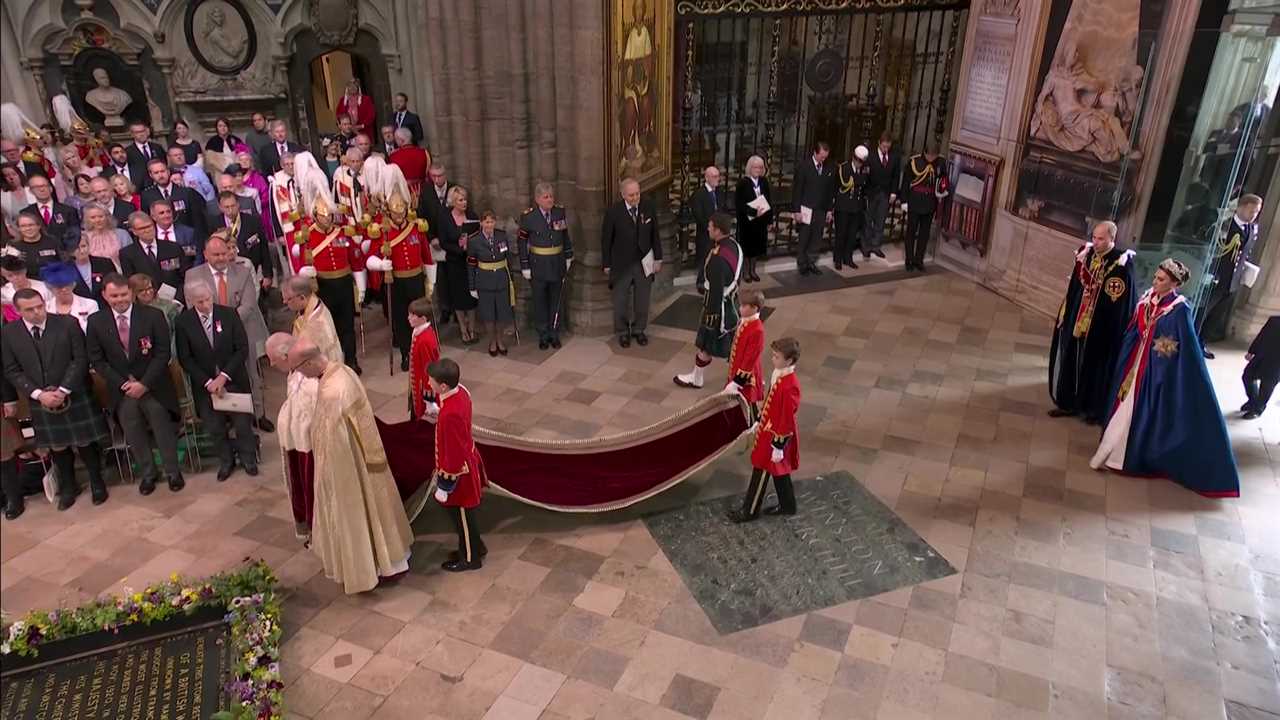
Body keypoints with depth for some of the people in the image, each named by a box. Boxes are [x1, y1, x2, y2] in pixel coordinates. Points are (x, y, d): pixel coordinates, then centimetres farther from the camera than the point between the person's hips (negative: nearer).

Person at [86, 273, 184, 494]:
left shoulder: (153, 315, -6)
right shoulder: (96, 321, -1)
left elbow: (163, 353, -6)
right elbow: (97, 360, 2)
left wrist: (144, 383, -12)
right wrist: (123, 384, -8)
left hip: (152, 384, -1)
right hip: (121, 387, 2)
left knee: (162, 425, 1)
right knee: (133, 432, 4)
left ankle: (173, 472, 16)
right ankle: (147, 474, 20)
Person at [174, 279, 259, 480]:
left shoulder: (229, 314, -8)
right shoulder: (183, 322, -7)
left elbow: (242, 349, -7)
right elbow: (185, 359, -5)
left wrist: (224, 376, -15)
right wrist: (208, 382, -13)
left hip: (234, 379, 0)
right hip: (204, 384, 0)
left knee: (243, 422, 6)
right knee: (214, 427, 8)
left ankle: (248, 458, 30)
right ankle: (226, 461, 32)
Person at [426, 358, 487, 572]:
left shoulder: (450, 414, -36)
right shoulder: (461, 392, -9)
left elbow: (453, 454, -27)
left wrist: (444, 485, -18)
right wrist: (438, 413, 3)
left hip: (458, 471, -9)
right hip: (466, 461, 9)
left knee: (461, 514, 13)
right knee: (463, 511, 26)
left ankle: (470, 558, 34)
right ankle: (475, 546, 46)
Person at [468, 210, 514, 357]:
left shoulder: (502, 236, -3)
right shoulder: (474, 240, -10)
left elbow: (508, 258, 6)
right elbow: (471, 265, -5)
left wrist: (511, 278, 8)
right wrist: (472, 287, -3)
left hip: (502, 280, 2)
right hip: (484, 282, -2)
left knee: (502, 312, 9)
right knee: (488, 314, 8)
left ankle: (500, 340, 31)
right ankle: (492, 342, 28)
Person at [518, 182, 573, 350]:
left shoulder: (560, 212, -3)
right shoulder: (528, 216, -12)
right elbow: (522, 242, -7)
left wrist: (568, 256, 12)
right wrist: (525, 267, -7)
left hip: (558, 264, 3)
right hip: (538, 265, -2)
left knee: (556, 300, 12)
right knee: (540, 301, 9)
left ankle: (554, 334, 26)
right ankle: (543, 336, 23)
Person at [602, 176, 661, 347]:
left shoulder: (648, 207, -8)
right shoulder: (613, 211, -15)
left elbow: (654, 235, 2)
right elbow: (606, 240, -7)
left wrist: (658, 259, 2)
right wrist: (607, 265, -4)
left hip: (644, 263, 2)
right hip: (621, 264, -2)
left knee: (642, 300, 14)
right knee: (620, 301, 11)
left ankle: (639, 329, 34)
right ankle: (622, 332, 31)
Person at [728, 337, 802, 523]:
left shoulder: (790, 387, -30)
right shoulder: (778, 374, -3)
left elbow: (787, 420, -24)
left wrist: (779, 446, -18)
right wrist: (759, 422, 20)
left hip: (776, 435, -9)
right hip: (769, 429, 9)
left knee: (761, 471, 6)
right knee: (779, 471, 22)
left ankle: (750, 511, 22)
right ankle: (787, 505, 38)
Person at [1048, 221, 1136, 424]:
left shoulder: (1122, 263, -17)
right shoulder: (1086, 254, 0)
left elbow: (1123, 303, -15)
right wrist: (1065, 315, 13)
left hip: (1102, 327, -6)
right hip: (1078, 321, 6)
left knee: (1096, 366, 7)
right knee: (1071, 361, 14)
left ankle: (1096, 409, 25)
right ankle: (1070, 403, 29)